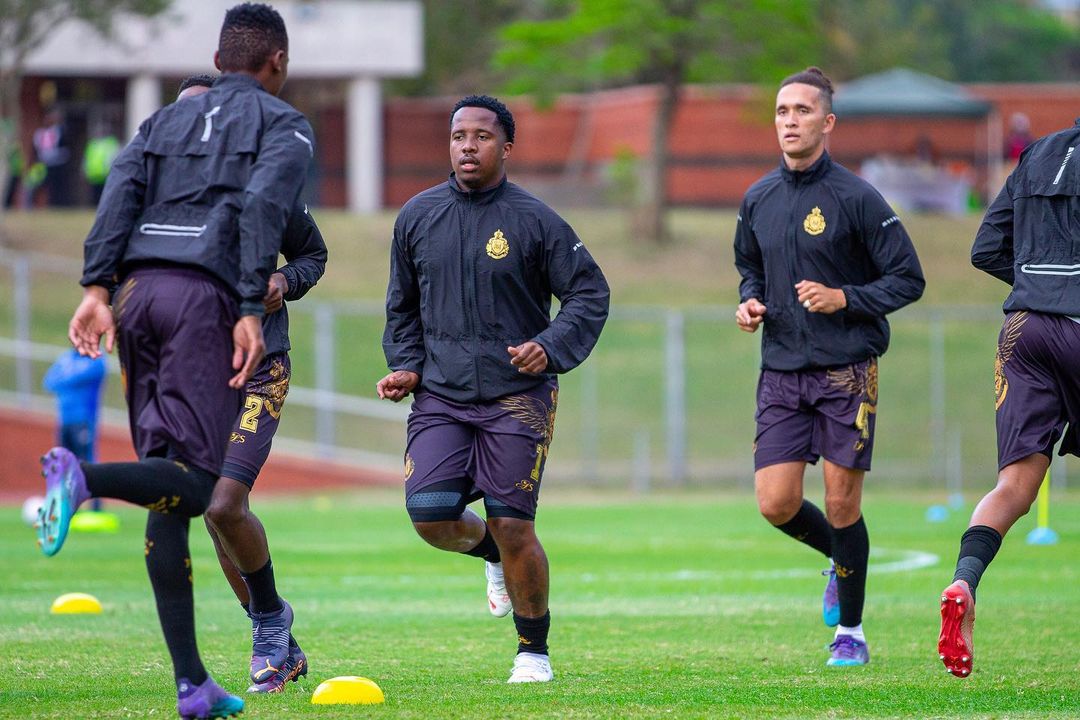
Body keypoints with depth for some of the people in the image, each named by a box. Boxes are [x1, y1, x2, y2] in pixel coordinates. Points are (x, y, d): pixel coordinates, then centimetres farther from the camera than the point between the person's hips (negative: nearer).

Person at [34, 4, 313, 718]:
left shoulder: (166, 120, 26)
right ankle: (83, 477, -38)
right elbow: (261, 207, -7)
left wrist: (98, 291, -1)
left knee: (168, 494, 6)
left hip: (138, 288, 6)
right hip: (203, 296, -6)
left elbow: (120, 194, 9)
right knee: (199, 482, -9)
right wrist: (251, 311, -14)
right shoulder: (283, 125, 11)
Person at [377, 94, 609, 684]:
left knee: (513, 528, -7)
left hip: (517, 394, -3)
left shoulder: (534, 220, -3)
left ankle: (534, 651, 13)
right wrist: (406, 368, 5)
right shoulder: (418, 217, 7)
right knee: (430, 513, -14)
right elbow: (402, 307, 20)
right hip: (440, 393, 3)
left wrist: (550, 348, -14)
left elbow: (589, 294, 1)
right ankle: (490, 552, 22)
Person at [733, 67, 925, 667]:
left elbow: (908, 279, -5)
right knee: (776, 504, -4)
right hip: (781, 372, 4)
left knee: (842, 506, -2)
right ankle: (842, 561, 29)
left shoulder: (855, 197, -8)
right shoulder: (759, 200, 7)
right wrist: (751, 301, 4)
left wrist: (844, 298, -17)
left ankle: (851, 631, 14)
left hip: (847, 370, -4)